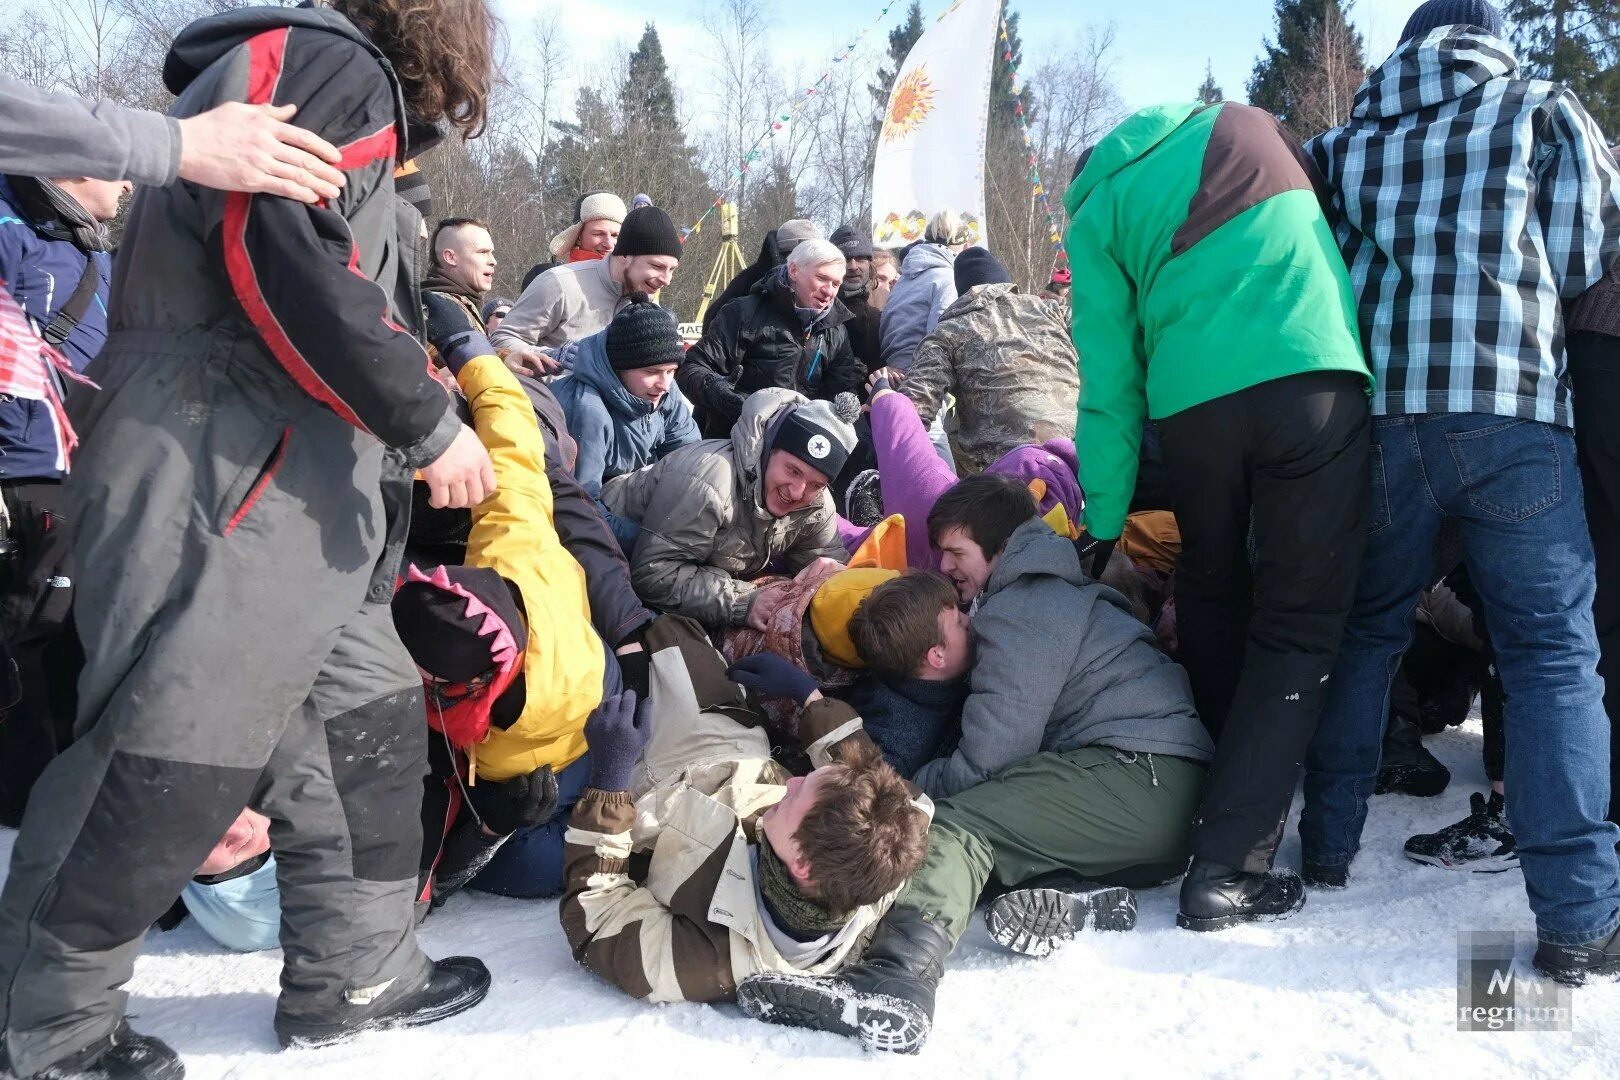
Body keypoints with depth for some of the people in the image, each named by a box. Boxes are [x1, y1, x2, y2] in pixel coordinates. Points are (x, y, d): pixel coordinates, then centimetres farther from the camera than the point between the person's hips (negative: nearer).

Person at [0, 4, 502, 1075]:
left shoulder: (335, 86, 25)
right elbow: (288, 268, -21)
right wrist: (429, 423, -16)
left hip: (294, 503, 11)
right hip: (217, 497, -11)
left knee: (366, 722, 13)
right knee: (169, 757, -5)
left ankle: (356, 973, 23)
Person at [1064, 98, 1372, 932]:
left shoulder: (1093, 215, 18)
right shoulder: (1242, 128, 25)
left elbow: (1110, 380, 12)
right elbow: (1343, 221, 26)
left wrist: (1105, 519, 15)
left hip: (1192, 402, 1)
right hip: (1315, 378, 0)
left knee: (1212, 600, 24)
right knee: (1298, 627, 1)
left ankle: (1228, 792, 29)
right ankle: (1227, 865, -3)